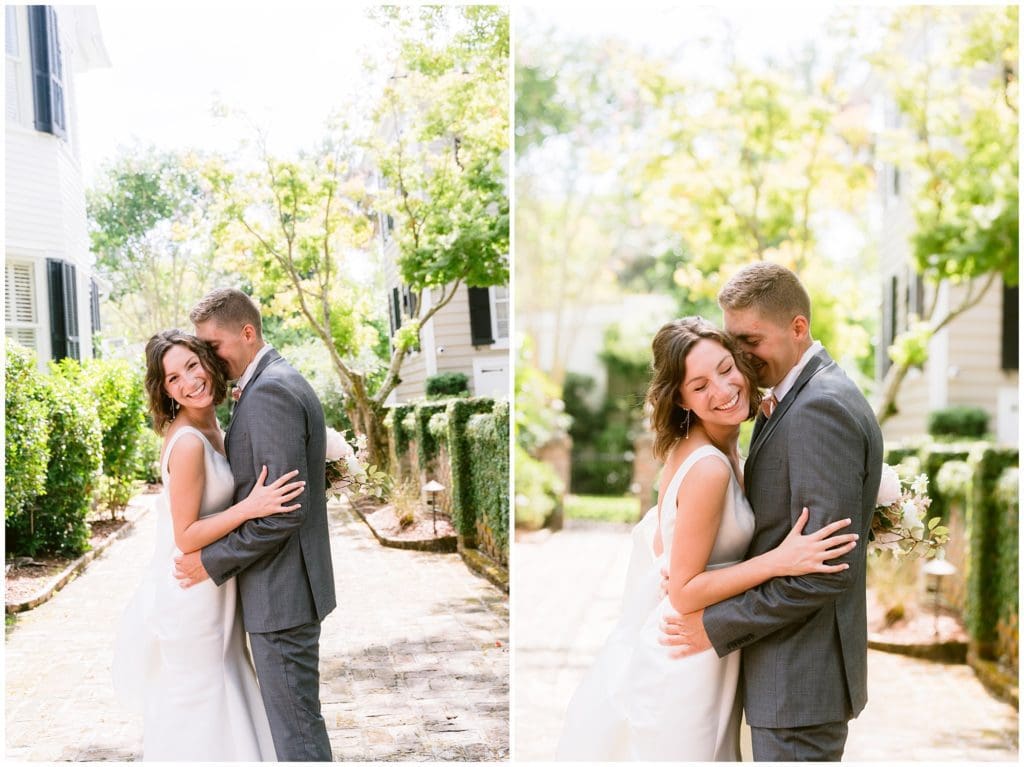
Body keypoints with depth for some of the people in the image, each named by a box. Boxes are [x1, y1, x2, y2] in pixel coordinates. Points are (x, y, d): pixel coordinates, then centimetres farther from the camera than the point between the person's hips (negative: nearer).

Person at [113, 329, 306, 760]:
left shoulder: (210, 427, 4)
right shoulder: (187, 443, -24)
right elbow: (186, 536, -22)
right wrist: (251, 507, -30)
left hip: (212, 593, 9)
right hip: (190, 597, -9)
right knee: (197, 709, 5)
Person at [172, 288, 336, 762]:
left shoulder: (269, 392, -20)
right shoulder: (282, 382, 12)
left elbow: (283, 509, -24)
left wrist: (213, 561, -16)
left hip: (279, 593, -10)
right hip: (287, 583, 10)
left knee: (296, 727, -1)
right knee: (294, 715, 19)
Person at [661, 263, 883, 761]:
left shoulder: (821, 408, -20)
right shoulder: (791, 399, 10)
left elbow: (827, 567, -24)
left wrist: (718, 626, -17)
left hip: (800, 679, -9)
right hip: (790, 662, 9)